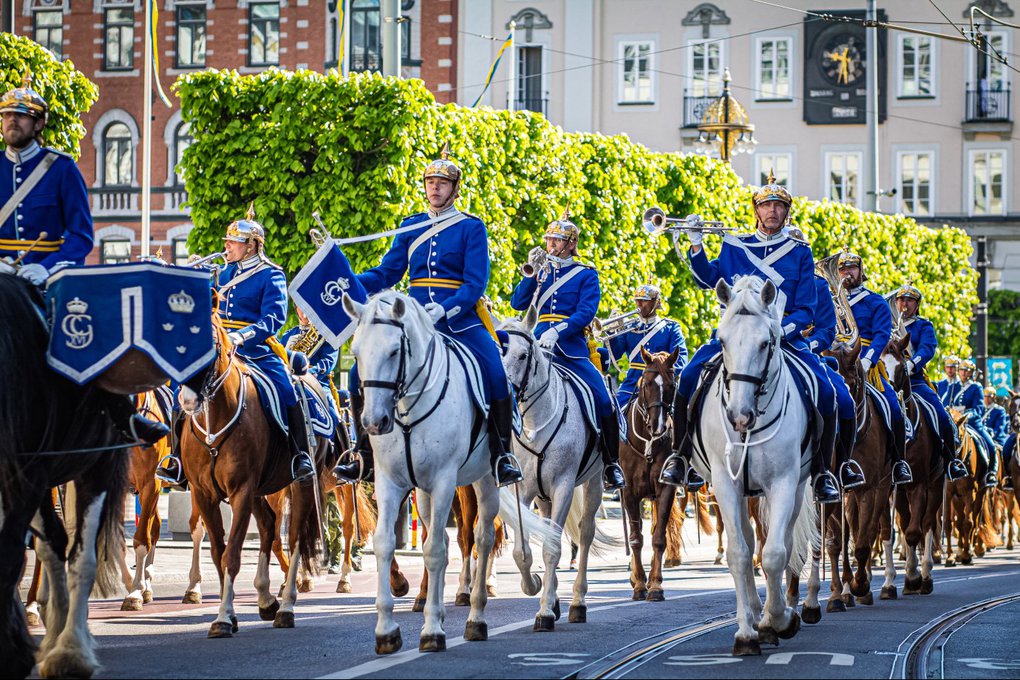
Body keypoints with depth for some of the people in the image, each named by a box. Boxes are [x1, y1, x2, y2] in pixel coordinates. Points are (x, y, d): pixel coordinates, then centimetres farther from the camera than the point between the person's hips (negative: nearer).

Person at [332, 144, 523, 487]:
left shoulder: (471, 228, 2)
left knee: (496, 378, -25)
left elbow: (476, 282, -7)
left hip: (460, 318, -4)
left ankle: (502, 455, -7)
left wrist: (445, 310, -24)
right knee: (362, 373, -11)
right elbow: (386, 273, 14)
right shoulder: (411, 227, 14)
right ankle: (364, 456, 1)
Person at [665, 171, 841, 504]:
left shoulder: (800, 252, 8)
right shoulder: (734, 246, 13)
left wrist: (782, 329, -17)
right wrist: (696, 243, -11)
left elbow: (806, 310, 2)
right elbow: (709, 279, 0)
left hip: (784, 336, 0)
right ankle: (680, 455, -4)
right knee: (689, 378, -22)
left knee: (825, 392, -19)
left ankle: (821, 472, -3)